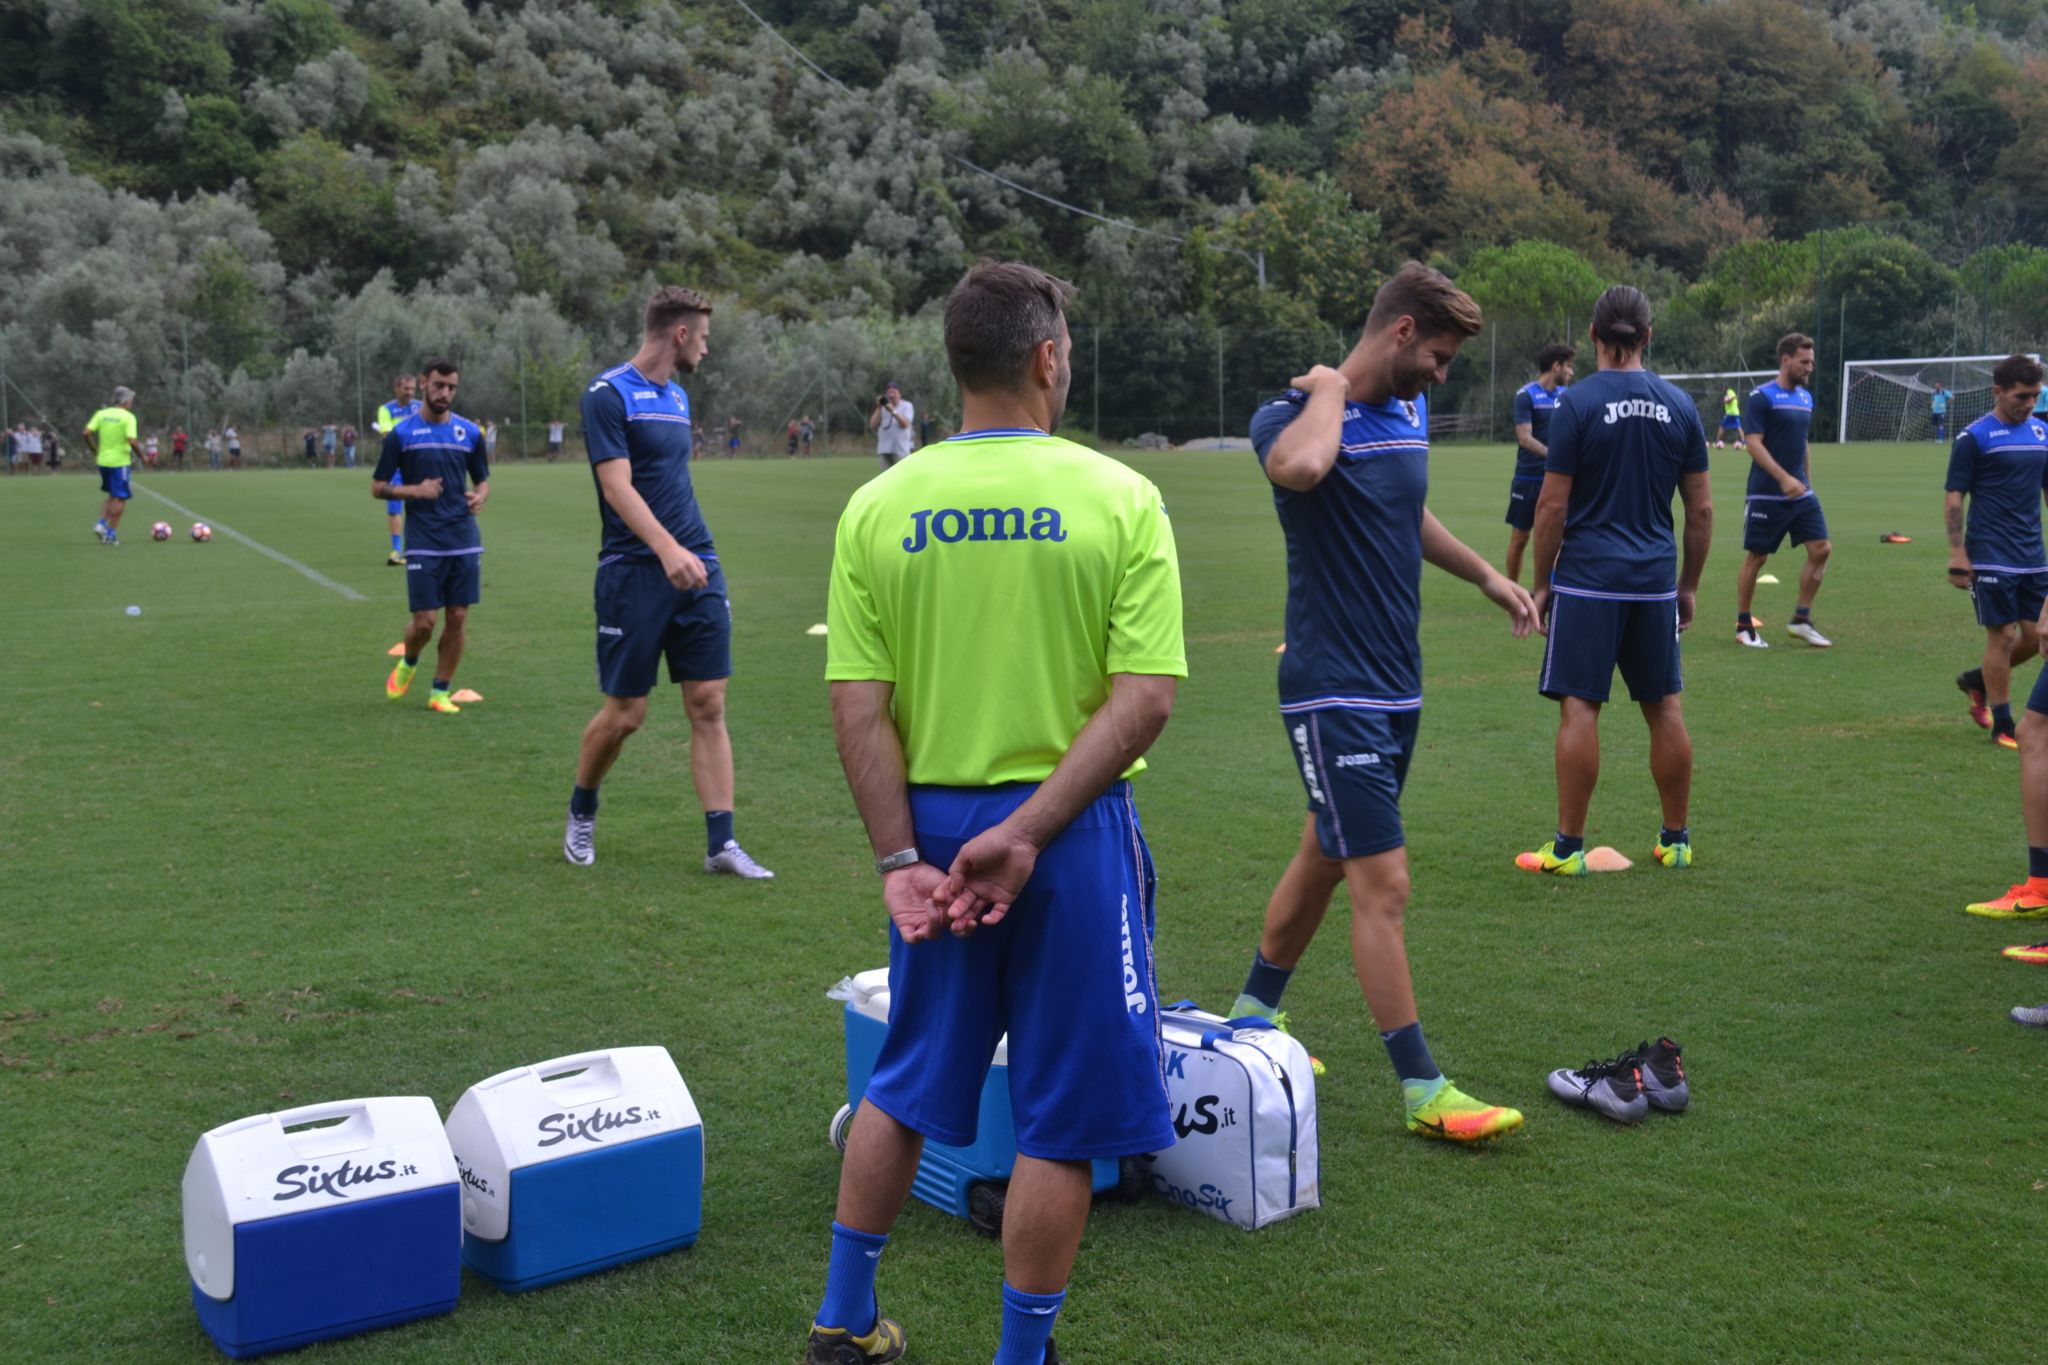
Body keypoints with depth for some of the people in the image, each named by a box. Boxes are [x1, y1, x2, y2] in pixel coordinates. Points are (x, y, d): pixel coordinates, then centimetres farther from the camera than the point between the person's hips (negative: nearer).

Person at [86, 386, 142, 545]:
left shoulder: (101, 414, 5)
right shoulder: (128, 417, -10)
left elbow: (87, 433, -3)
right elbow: (131, 441, -21)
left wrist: (96, 450, 9)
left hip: (103, 461, 6)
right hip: (120, 462, -6)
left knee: (113, 496, 21)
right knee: (120, 498, 3)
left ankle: (101, 523, 5)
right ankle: (111, 533, 2)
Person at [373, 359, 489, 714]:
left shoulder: (470, 432, 7)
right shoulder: (401, 433, -1)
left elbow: (483, 481, 15)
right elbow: (378, 487, 2)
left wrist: (480, 497, -9)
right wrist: (415, 490, -16)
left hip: (465, 541, 3)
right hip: (423, 543, -3)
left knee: (458, 618, 2)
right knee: (424, 621, -5)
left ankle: (440, 691, 15)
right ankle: (408, 663, 28)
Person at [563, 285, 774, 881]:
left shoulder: (677, 397, 16)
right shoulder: (608, 395, -8)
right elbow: (617, 486, -18)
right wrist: (668, 549, -31)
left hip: (697, 569, 7)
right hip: (634, 573, -7)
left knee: (709, 705, 0)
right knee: (625, 712, 1)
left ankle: (721, 843, 2)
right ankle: (581, 813, 27)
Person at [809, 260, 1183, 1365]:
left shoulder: (878, 508, -1)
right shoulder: (1119, 499, -7)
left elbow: (857, 709, -6)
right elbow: (1144, 699, -15)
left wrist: (900, 858, -4)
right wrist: (1025, 836, -16)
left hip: (931, 825, 4)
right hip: (1073, 827, -3)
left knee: (906, 1087, 21)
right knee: (1062, 1119, 10)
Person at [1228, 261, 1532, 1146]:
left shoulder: (1410, 416, 10)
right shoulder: (1294, 415, -16)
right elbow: (1300, 468, -42)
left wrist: (1488, 577, 34)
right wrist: (1328, 389, -23)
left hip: (1397, 686, 9)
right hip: (1334, 691, -9)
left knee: (1324, 858, 18)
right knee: (1383, 883, -7)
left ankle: (1252, 1019, 35)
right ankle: (1421, 1089, 1)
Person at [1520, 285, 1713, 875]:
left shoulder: (1578, 404, -6)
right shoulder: (1679, 406, 6)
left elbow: (1553, 506, -8)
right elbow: (1701, 509, 8)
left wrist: (1541, 583, 1)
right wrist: (1689, 586, 17)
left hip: (1587, 580, -4)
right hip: (1655, 581, 4)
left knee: (1579, 707, -1)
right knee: (1664, 708, 11)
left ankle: (1569, 848, 2)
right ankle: (1676, 841, 20)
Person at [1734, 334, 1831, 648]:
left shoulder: (1806, 397, 12)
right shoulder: (1761, 396, -10)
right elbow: (1753, 442, -18)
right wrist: (1783, 478, -26)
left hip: (1801, 493, 7)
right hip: (1766, 494, -7)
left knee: (1821, 549, -3)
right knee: (1755, 557, 1)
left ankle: (1801, 620, 8)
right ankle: (1743, 626, 14)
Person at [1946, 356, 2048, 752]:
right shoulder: (1975, 436, -7)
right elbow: (1953, 497, -8)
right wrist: (1957, 554, -14)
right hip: (1991, 558, -6)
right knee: (2002, 636, -3)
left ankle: (1976, 680, 30)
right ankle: (2003, 727, 9)